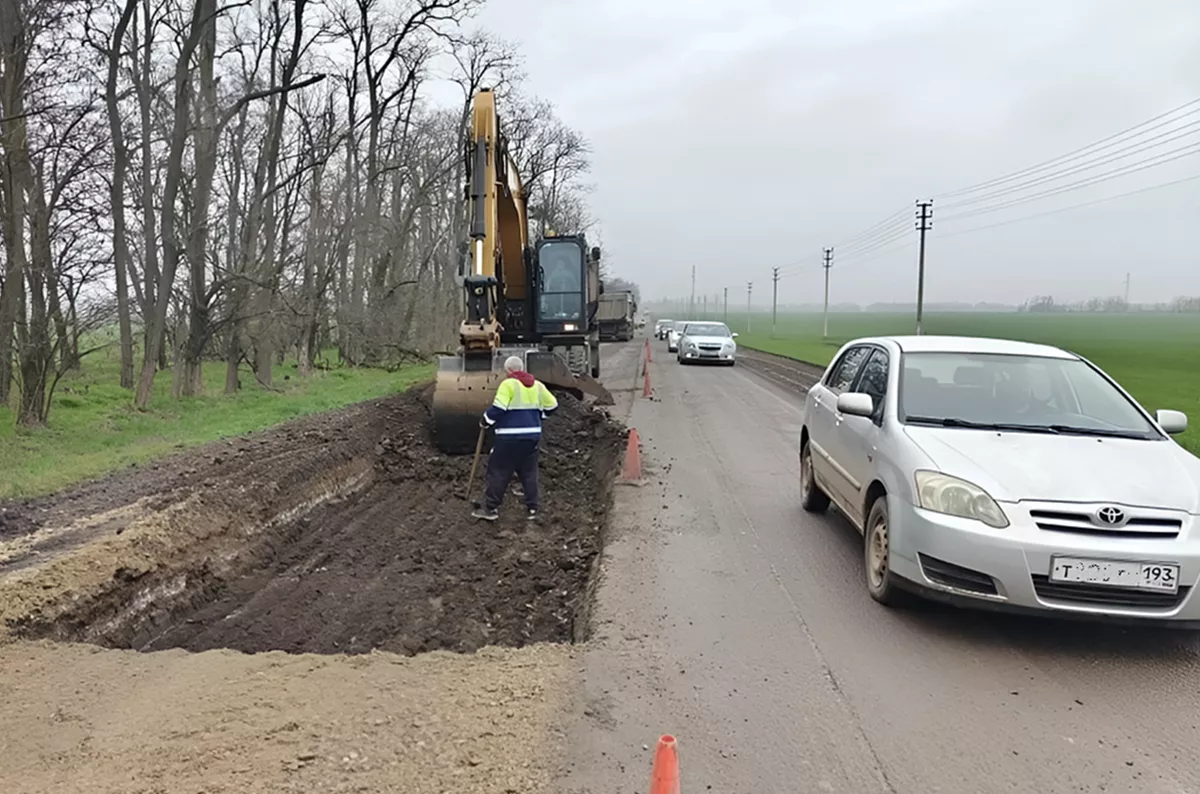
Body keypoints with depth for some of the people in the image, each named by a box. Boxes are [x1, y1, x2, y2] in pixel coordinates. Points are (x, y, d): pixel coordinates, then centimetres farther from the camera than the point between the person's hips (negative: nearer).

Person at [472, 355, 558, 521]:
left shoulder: (508, 384, -9)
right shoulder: (537, 385, 9)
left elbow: (498, 408, -17)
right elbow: (551, 405, 15)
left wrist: (485, 421, -2)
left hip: (510, 437, -6)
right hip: (532, 435, 6)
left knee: (498, 472, 3)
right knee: (529, 472, 14)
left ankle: (490, 508, 6)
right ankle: (532, 509, 15)